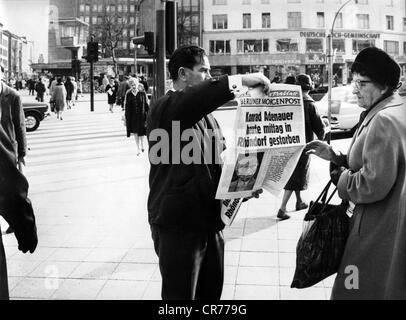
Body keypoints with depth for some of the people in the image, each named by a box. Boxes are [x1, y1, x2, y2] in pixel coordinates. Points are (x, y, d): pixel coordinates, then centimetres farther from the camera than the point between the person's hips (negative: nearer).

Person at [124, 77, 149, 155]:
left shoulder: (142, 93, -5)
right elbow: (126, 106, 3)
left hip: (141, 115, -2)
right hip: (132, 116, 2)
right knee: (135, 132, 9)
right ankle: (138, 148, 21)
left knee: (141, 132, 0)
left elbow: (147, 104, -2)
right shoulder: (128, 94, 0)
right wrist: (126, 117, 2)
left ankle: (142, 144, 30)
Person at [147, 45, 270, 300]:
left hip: (210, 221, 8)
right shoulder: (166, 108, -11)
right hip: (178, 225, -8)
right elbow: (197, 98, -35)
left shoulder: (206, 114, 16)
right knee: (181, 295, 3)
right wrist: (240, 80, -27)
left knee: (212, 292, 17)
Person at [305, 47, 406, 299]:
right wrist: (334, 156, 6)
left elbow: (373, 185, -27)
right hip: (385, 224, 10)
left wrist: (338, 176, -10)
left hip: (379, 232, -10)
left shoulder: (384, 120, -23)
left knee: (365, 290, 3)